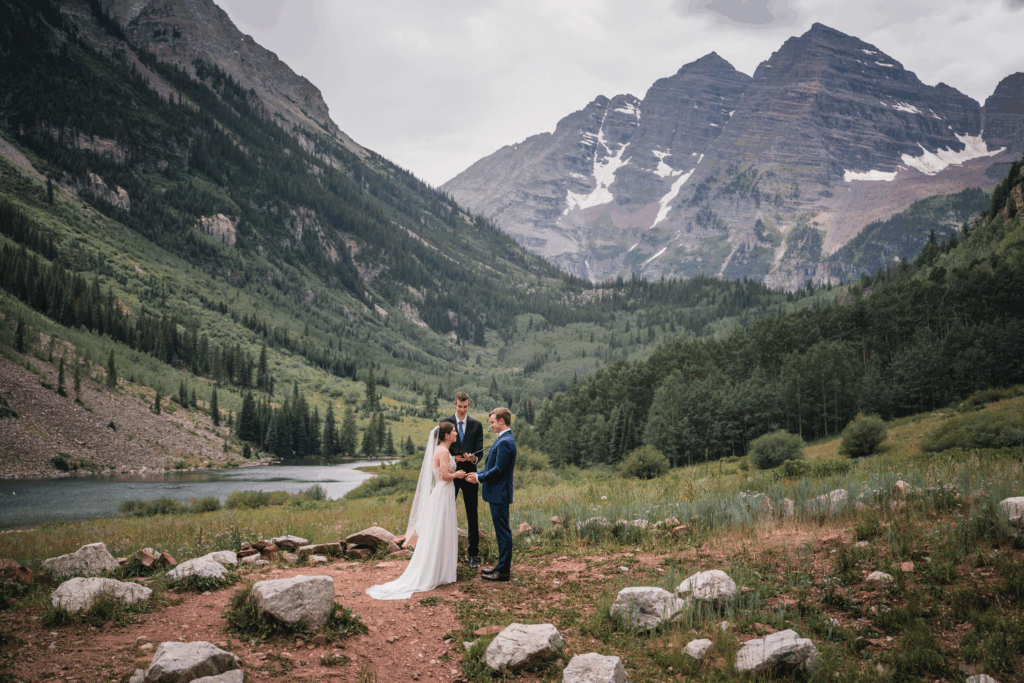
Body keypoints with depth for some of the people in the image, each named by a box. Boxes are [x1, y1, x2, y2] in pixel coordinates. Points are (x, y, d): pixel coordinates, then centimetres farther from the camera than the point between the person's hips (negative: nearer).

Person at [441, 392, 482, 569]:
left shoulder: (476, 425, 6)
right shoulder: (445, 423, 3)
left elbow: (479, 450, 2)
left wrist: (474, 458, -21)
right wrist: (453, 458, -16)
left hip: (469, 474, 1)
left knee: (472, 515, 2)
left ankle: (473, 554, 8)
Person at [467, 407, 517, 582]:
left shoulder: (505, 442, -19)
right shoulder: (504, 440, 14)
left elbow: (499, 470, -22)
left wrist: (479, 478, -12)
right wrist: (478, 474, 10)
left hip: (499, 494, -11)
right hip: (498, 494, 11)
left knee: (503, 532, -4)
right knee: (502, 532, 16)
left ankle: (503, 571, 2)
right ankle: (502, 566, 25)